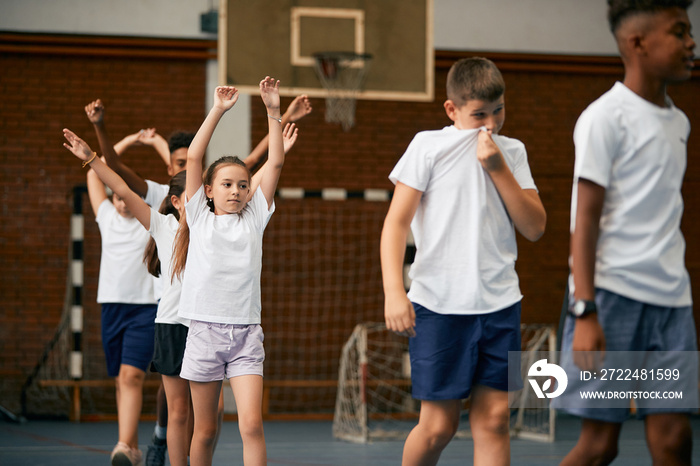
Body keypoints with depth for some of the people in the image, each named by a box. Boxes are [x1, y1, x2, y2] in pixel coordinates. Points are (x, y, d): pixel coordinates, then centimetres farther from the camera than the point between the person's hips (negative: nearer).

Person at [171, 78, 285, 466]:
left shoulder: (254, 218, 11)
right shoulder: (200, 218, 6)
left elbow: (276, 163, 6)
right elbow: (193, 157, -2)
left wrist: (273, 112, 0)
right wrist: (218, 111, -4)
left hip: (245, 334, 1)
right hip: (204, 331, -1)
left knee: (252, 424, -12)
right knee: (205, 430, 5)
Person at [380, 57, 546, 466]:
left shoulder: (512, 152, 11)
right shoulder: (428, 146, -1)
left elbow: (535, 228, 4)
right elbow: (397, 221, -4)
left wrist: (498, 169, -6)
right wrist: (394, 292, -15)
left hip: (500, 303, 4)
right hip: (439, 305, -3)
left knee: (494, 418, -1)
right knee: (439, 425, -1)